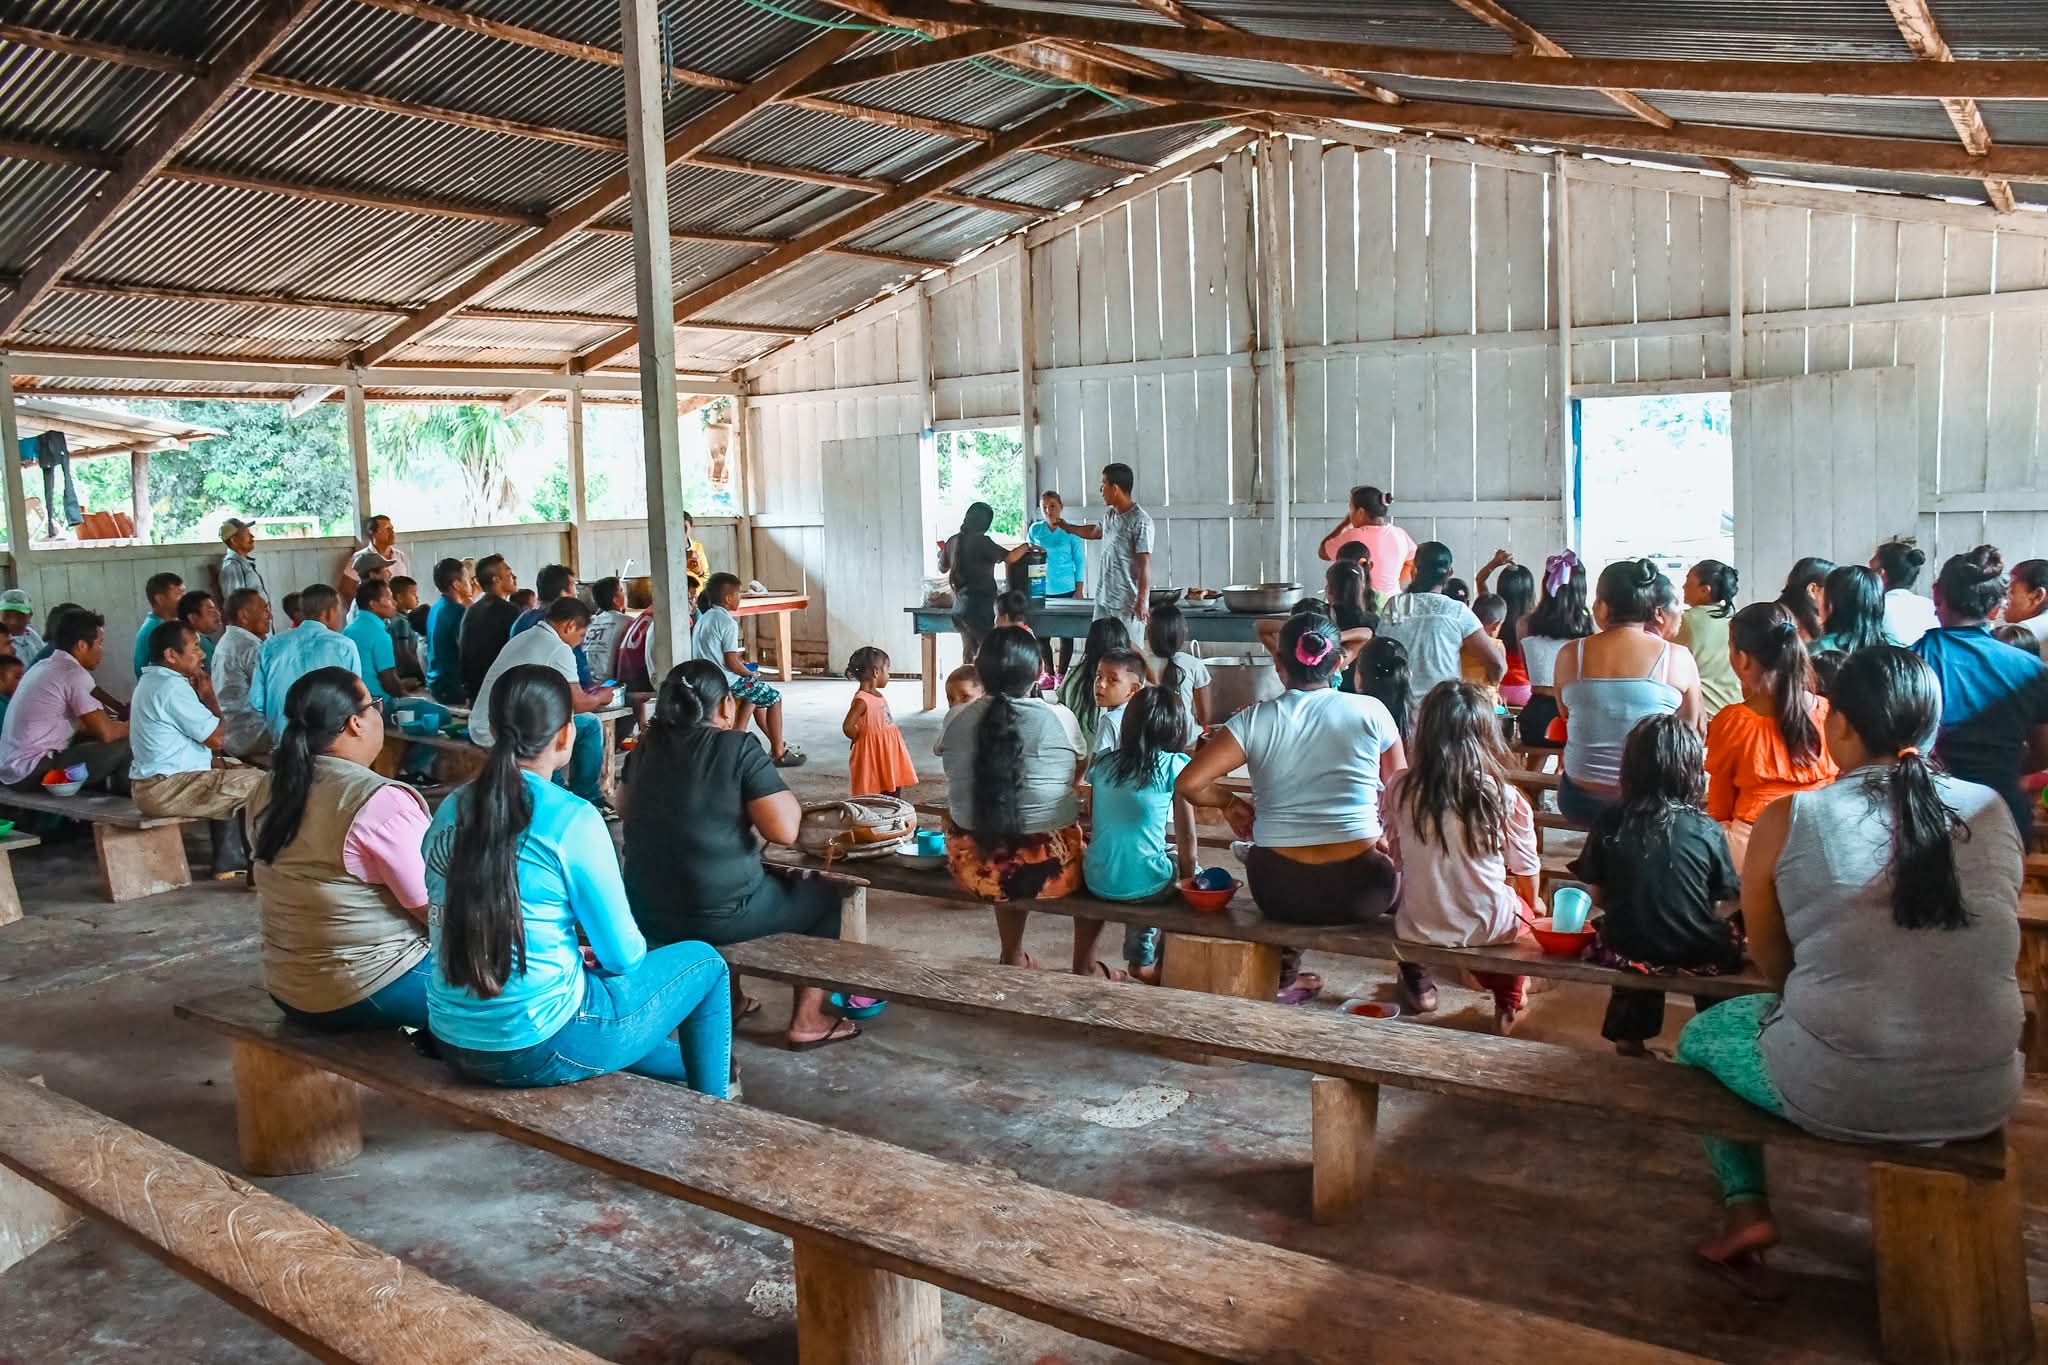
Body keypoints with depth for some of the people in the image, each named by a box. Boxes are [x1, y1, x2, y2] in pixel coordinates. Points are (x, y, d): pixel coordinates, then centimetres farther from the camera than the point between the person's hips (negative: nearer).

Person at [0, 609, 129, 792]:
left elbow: (78, 725, 21)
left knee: (96, 743, 22)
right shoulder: (75, 673, -13)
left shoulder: (42, 667, 14)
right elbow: (106, 733, -15)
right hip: (34, 772, -10)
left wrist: (120, 724, 14)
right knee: (125, 746, -9)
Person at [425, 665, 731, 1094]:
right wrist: (597, 958, 13)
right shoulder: (573, 820, -18)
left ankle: (690, 1068, 51)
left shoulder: (451, 810, 1)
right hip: (541, 1046, -7)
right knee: (705, 963, 15)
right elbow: (623, 955, -10)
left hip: (454, 1040, 7)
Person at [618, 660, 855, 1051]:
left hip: (646, 913, 6)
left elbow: (625, 805, 22)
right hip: (716, 915, -6)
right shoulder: (738, 747, -13)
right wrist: (787, 801, 2)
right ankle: (806, 1021, 20)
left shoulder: (646, 747, 3)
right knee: (823, 897, 17)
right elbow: (784, 830, -18)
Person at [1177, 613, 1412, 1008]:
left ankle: (1285, 976, 41)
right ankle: (1416, 981, 40)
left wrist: (1231, 803, 9)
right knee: (1404, 870, 34)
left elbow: (1188, 784, -10)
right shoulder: (1370, 712, -6)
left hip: (1278, 893, 1)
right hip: (1358, 890, -1)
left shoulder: (1255, 720, -6)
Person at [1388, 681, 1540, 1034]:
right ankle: (1509, 1007, 49)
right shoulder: (1506, 799, -17)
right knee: (1521, 905, 32)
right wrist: (1530, 905, 20)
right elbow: (1526, 871, -2)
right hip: (1489, 929, -1)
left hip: (1416, 929, 1)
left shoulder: (1399, 789, -14)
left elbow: (1397, 858, 0)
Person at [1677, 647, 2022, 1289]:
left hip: (1840, 1095, -3)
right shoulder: (1992, 811, -2)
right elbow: (1980, 952, 14)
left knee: (1702, 1034, 26)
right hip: (1982, 1098, 4)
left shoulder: (1786, 821, -11)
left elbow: (1774, 966, 1)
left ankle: (1746, 1208, 17)